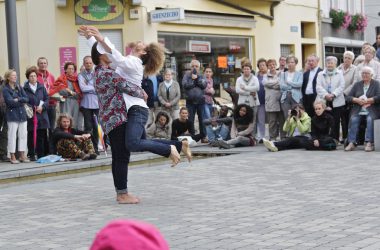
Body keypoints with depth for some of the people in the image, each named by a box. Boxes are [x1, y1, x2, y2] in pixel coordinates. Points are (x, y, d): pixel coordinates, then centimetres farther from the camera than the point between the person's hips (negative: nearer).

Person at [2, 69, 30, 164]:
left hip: (22, 114, 5)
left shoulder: (19, 87, 13)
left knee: (23, 135, 6)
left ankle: (22, 155, 14)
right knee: (12, 136, -4)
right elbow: (10, 102, -16)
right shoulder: (5, 90, -4)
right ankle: (12, 157, 2)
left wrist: (18, 99, -11)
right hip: (12, 115, -5)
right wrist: (22, 102, -7)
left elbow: (27, 99, 4)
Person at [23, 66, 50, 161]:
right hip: (31, 116, -3)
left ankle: (41, 154, 11)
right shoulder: (25, 89, -1)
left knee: (42, 136, 4)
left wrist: (42, 107, -9)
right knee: (31, 136, -1)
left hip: (42, 115, 3)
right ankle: (31, 155, 6)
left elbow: (47, 99, 8)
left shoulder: (41, 87, 10)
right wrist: (34, 108, -12)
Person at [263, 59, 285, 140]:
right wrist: (278, 82, -4)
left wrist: (272, 84, -7)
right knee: (272, 121, -1)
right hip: (271, 102, 0)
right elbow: (266, 83, -6)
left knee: (282, 121, 1)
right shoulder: (266, 76, 13)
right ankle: (272, 138, 4)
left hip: (280, 100, 0)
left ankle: (283, 137, 7)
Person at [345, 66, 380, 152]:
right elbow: (348, 97, 11)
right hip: (358, 110, 3)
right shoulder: (357, 84, 19)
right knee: (353, 119, -27)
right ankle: (351, 143, -30)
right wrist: (357, 100, -9)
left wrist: (366, 101, -13)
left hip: (372, 110, -3)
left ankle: (369, 143, -36)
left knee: (370, 119, -33)